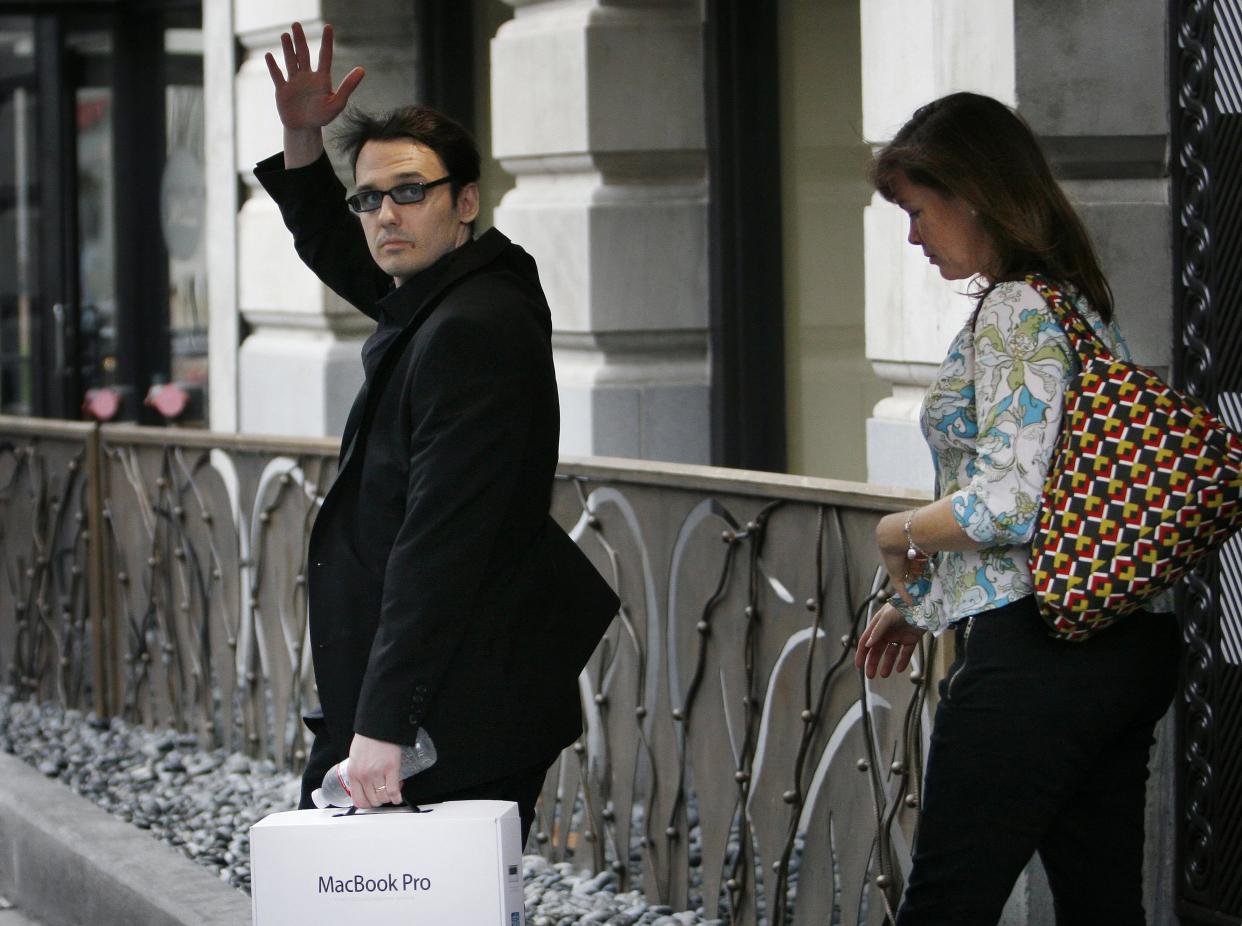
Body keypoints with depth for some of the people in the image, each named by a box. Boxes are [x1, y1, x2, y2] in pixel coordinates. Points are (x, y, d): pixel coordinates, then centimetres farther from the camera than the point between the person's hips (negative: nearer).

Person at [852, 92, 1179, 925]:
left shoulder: (1015, 311, -13)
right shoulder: (1080, 301, 16)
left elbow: (1008, 504, -23)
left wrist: (899, 532, -4)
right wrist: (919, 598, 23)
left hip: (1035, 653, -10)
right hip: (1127, 645, 10)